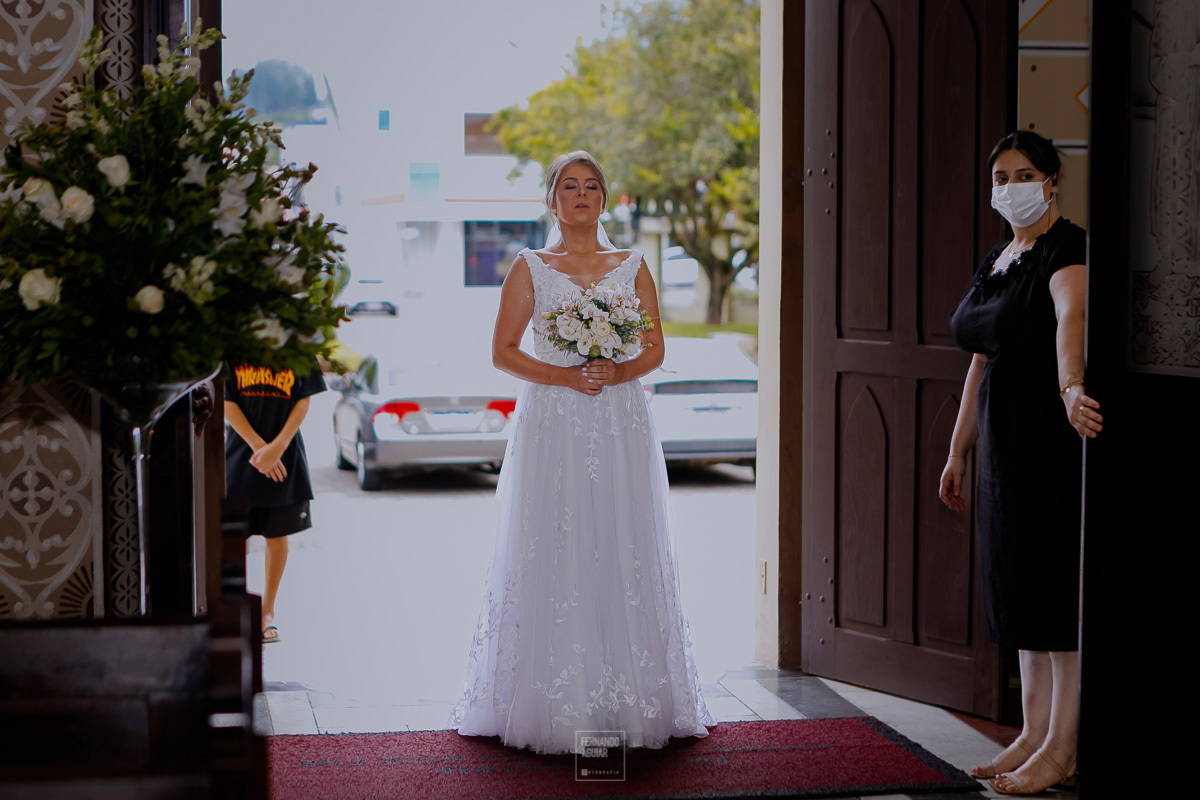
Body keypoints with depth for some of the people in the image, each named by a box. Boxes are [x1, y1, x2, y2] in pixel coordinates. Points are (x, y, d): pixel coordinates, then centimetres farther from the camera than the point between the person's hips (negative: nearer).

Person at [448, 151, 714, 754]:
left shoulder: (631, 267, 11)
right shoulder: (530, 268, 6)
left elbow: (654, 350, 10)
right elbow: (503, 351, 2)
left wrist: (616, 372, -10)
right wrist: (563, 375, -11)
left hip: (621, 425, 2)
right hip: (552, 426, -2)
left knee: (623, 553, 0)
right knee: (552, 556, -4)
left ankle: (630, 699, 6)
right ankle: (553, 701, 1)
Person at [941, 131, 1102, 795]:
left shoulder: (1067, 248, -12)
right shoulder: (996, 259, 16)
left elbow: (1071, 318, -34)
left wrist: (1070, 387, -53)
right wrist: (958, 451, 21)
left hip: (1058, 439, -9)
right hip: (1007, 442, 9)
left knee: (1058, 584, -5)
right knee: (1020, 583, 12)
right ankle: (1034, 734, 20)